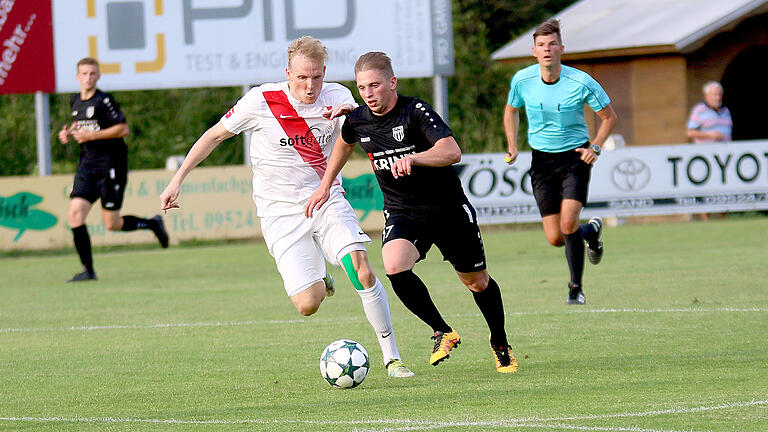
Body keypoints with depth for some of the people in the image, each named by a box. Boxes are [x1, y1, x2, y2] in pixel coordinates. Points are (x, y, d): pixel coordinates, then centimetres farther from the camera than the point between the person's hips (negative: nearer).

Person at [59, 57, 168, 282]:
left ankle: (153, 224, 23)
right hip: (87, 164, 7)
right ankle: (88, 270, -3)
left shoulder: (104, 100, -12)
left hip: (110, 164, -7)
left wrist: (91, 135, -19)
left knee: (112, 224, -4)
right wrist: (68, 133, 8)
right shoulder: (75, 101, 11)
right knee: (75, 214, -10)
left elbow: (123, 129, -16)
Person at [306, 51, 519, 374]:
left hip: (448, 208, -3)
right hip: (401, 211, 3)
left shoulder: (416, 111, -21)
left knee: (476, 282, 9)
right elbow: (344, 143, 23)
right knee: (394, 267, -27)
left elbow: (452, 151, -35)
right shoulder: (357, 121, -4)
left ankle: (501, 345, 36)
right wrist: (325, 185, 22)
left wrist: (413, 158, -51)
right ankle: (442, 332, -7)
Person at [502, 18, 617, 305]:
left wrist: (595, 146, -12)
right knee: (555, 239, -1)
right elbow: (511, 110, 15)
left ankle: (576, 288, -1)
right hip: (541, 160, 3)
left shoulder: (581, 82, -14)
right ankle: (591, 230, 35)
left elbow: (609, 116, 1)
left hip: (575, 157, -3)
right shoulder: (522, 80, -7)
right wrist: (512, 146, 3)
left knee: (568, 224, -21)